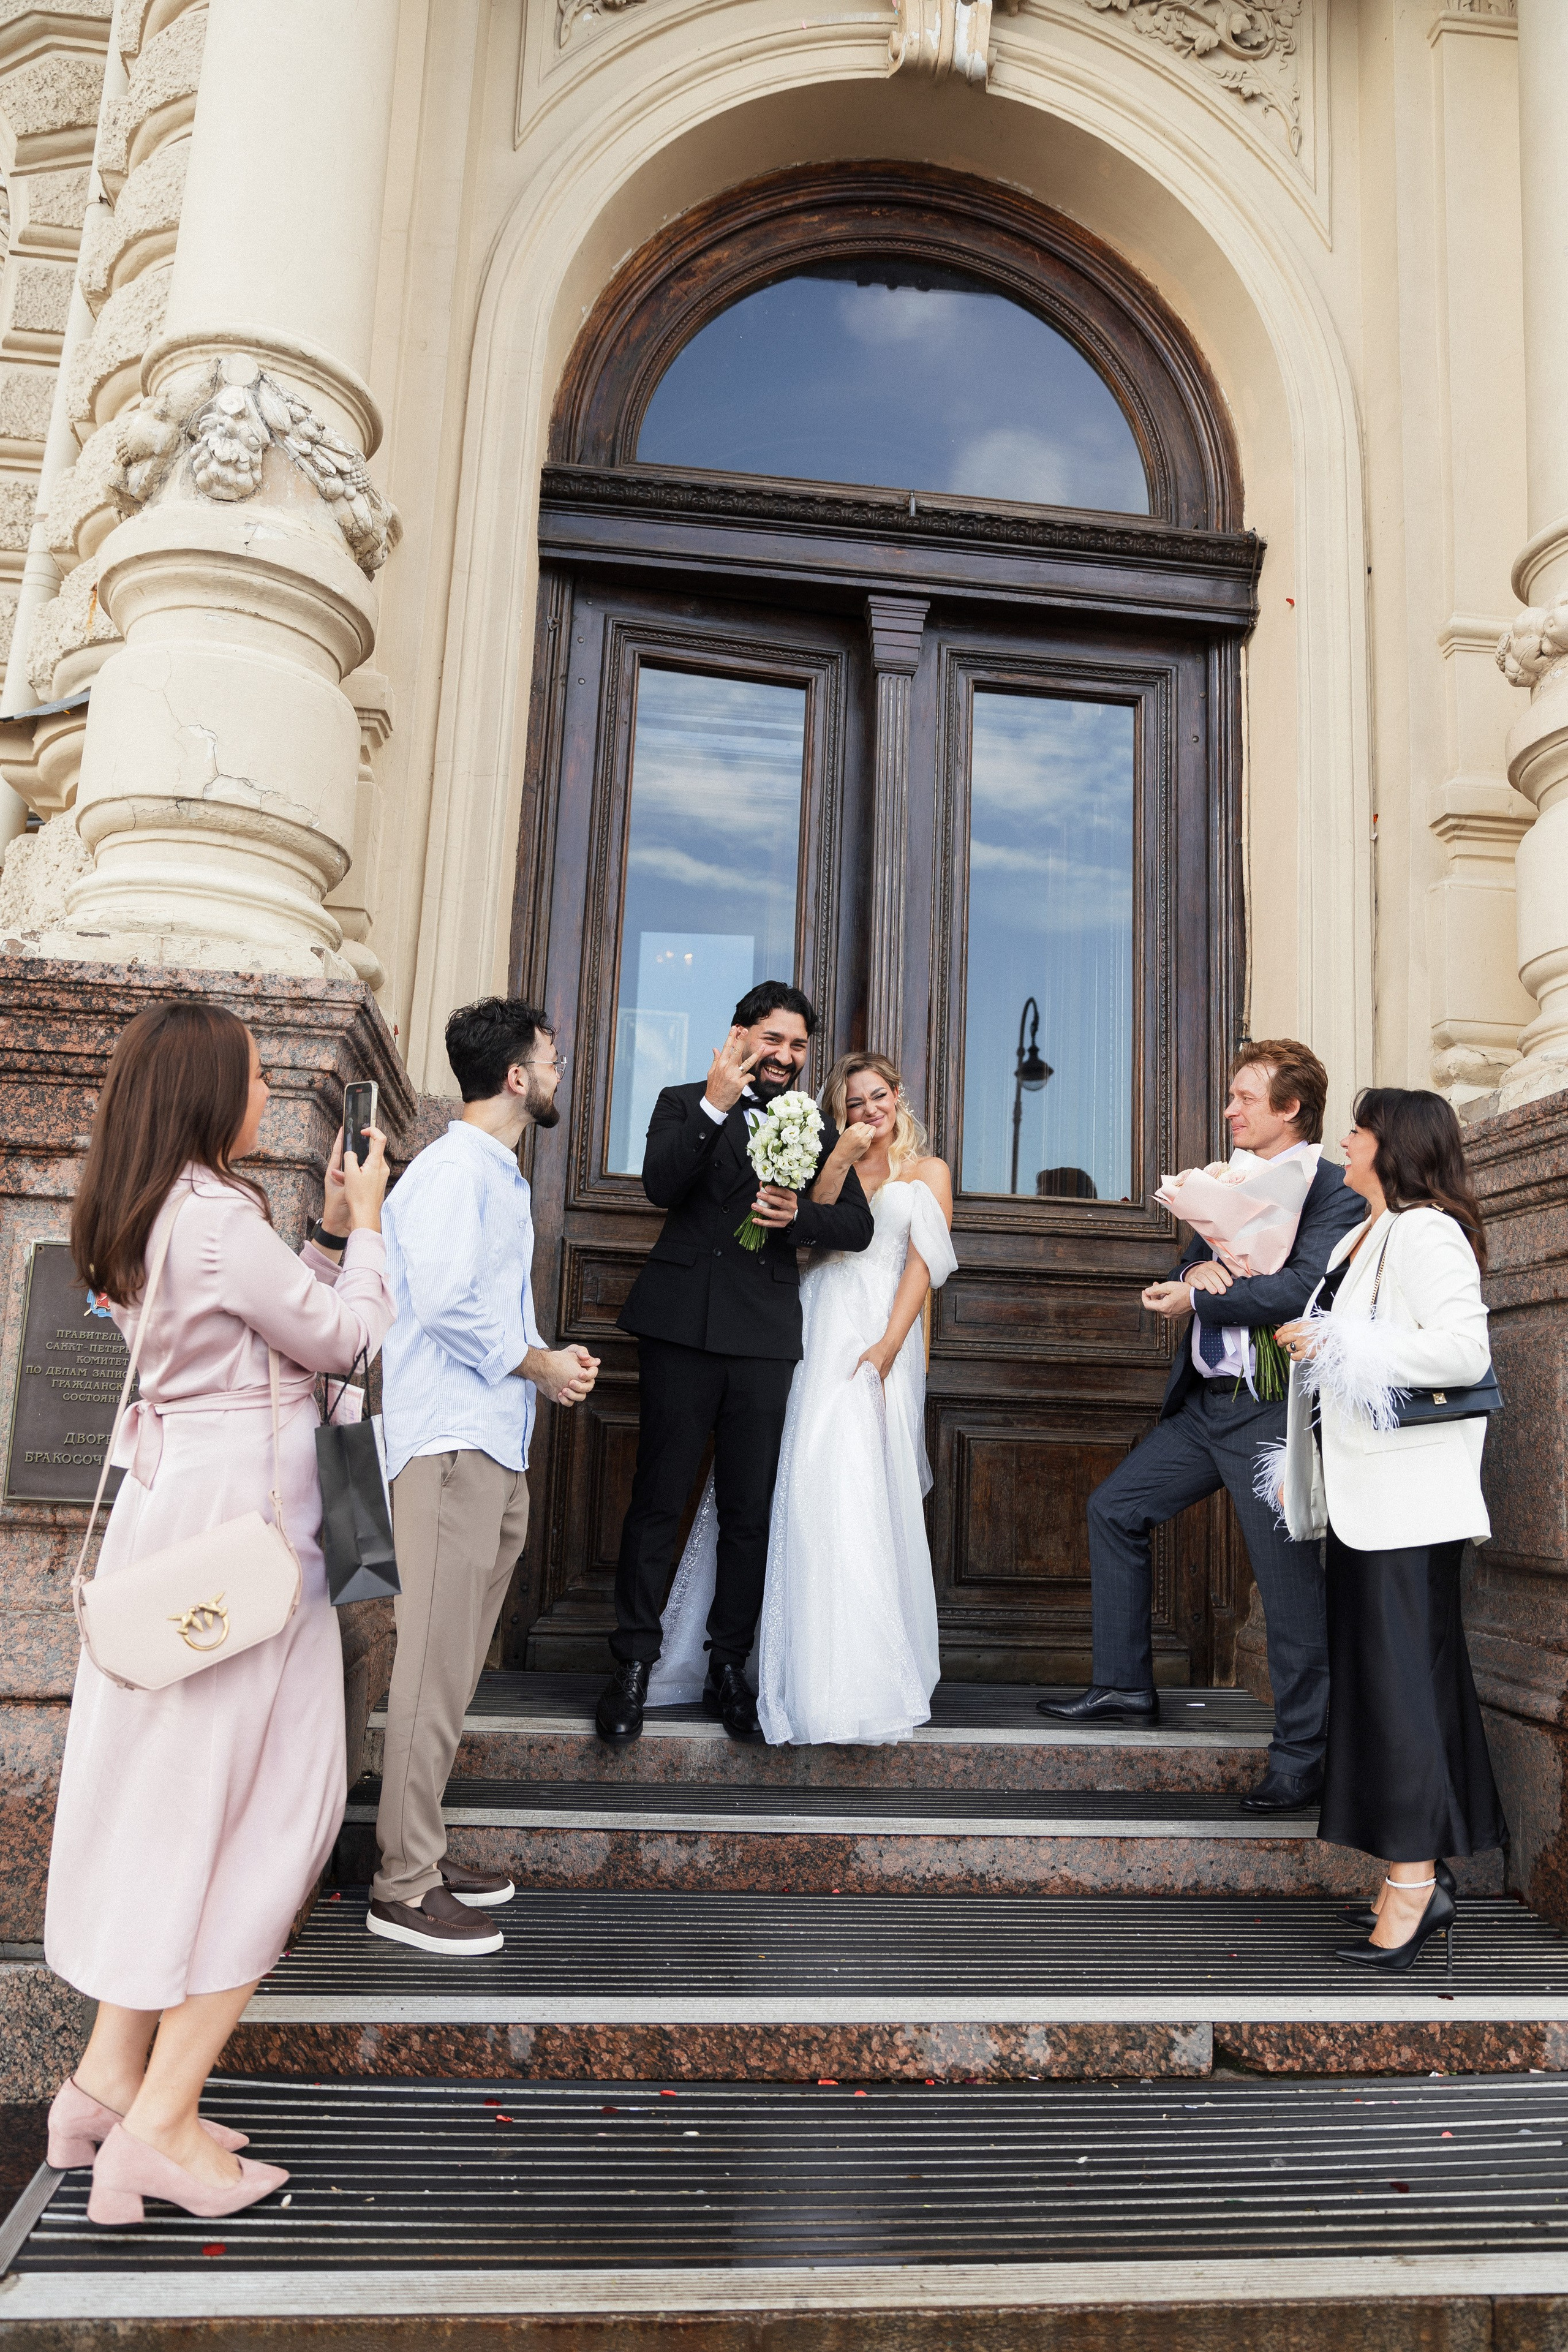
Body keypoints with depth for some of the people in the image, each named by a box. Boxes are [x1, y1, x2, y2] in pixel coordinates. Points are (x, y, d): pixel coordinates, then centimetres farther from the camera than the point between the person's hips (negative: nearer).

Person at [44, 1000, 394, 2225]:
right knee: (270, 1801, 1)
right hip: (239, 1516, -10)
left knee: (169, 1793, 16)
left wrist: (332, 1228, 11)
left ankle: (111, 2074, 25)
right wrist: (364, 1222, 1)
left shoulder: (142, 1215, 10)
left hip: (171, 1502, 10)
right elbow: (341, 1339, -11)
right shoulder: (219, 1217, -19)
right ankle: (161, 2121, 8)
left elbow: (280, 1309, 15)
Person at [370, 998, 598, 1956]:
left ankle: (422, 1851, 26)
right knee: (436, 1666, -5)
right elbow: (444, 1303, -22)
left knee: (455, 1666, 15)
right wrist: (539, 1364, -11)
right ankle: (404, 1887, 5)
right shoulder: (453, 1169, -12)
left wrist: (550, 1357, 7)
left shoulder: (502, 1176, 20)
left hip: (495, 1449, 10)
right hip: (451, 1445, -10)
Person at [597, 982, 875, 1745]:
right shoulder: (684, 1104, 8)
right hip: (683, 1326, -2)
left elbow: (859, 1225, 7)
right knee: (658, 1502, 1)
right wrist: (714, 1105, -18)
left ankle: (727, 1669, 19)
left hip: (766, 1337, 3)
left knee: (749, 1512, 7)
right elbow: (660, 1186, -10)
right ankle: (633, 1666, 11)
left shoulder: (814, 1128, 15)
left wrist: (799, 1216, -12)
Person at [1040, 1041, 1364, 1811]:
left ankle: (1300, 1753, 15)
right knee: (1113, 1509, 10)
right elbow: (1183, 1271, 15)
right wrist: (1197, 1269, -10)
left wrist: (1196, 1299, -12)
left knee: (1290, 1583, -1)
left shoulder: (1335, 1189, -9)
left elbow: (1304, 1286, -22)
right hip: (1204, 1404, 9)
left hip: (1274, 1413, -8)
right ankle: (1124, 1685, 22)